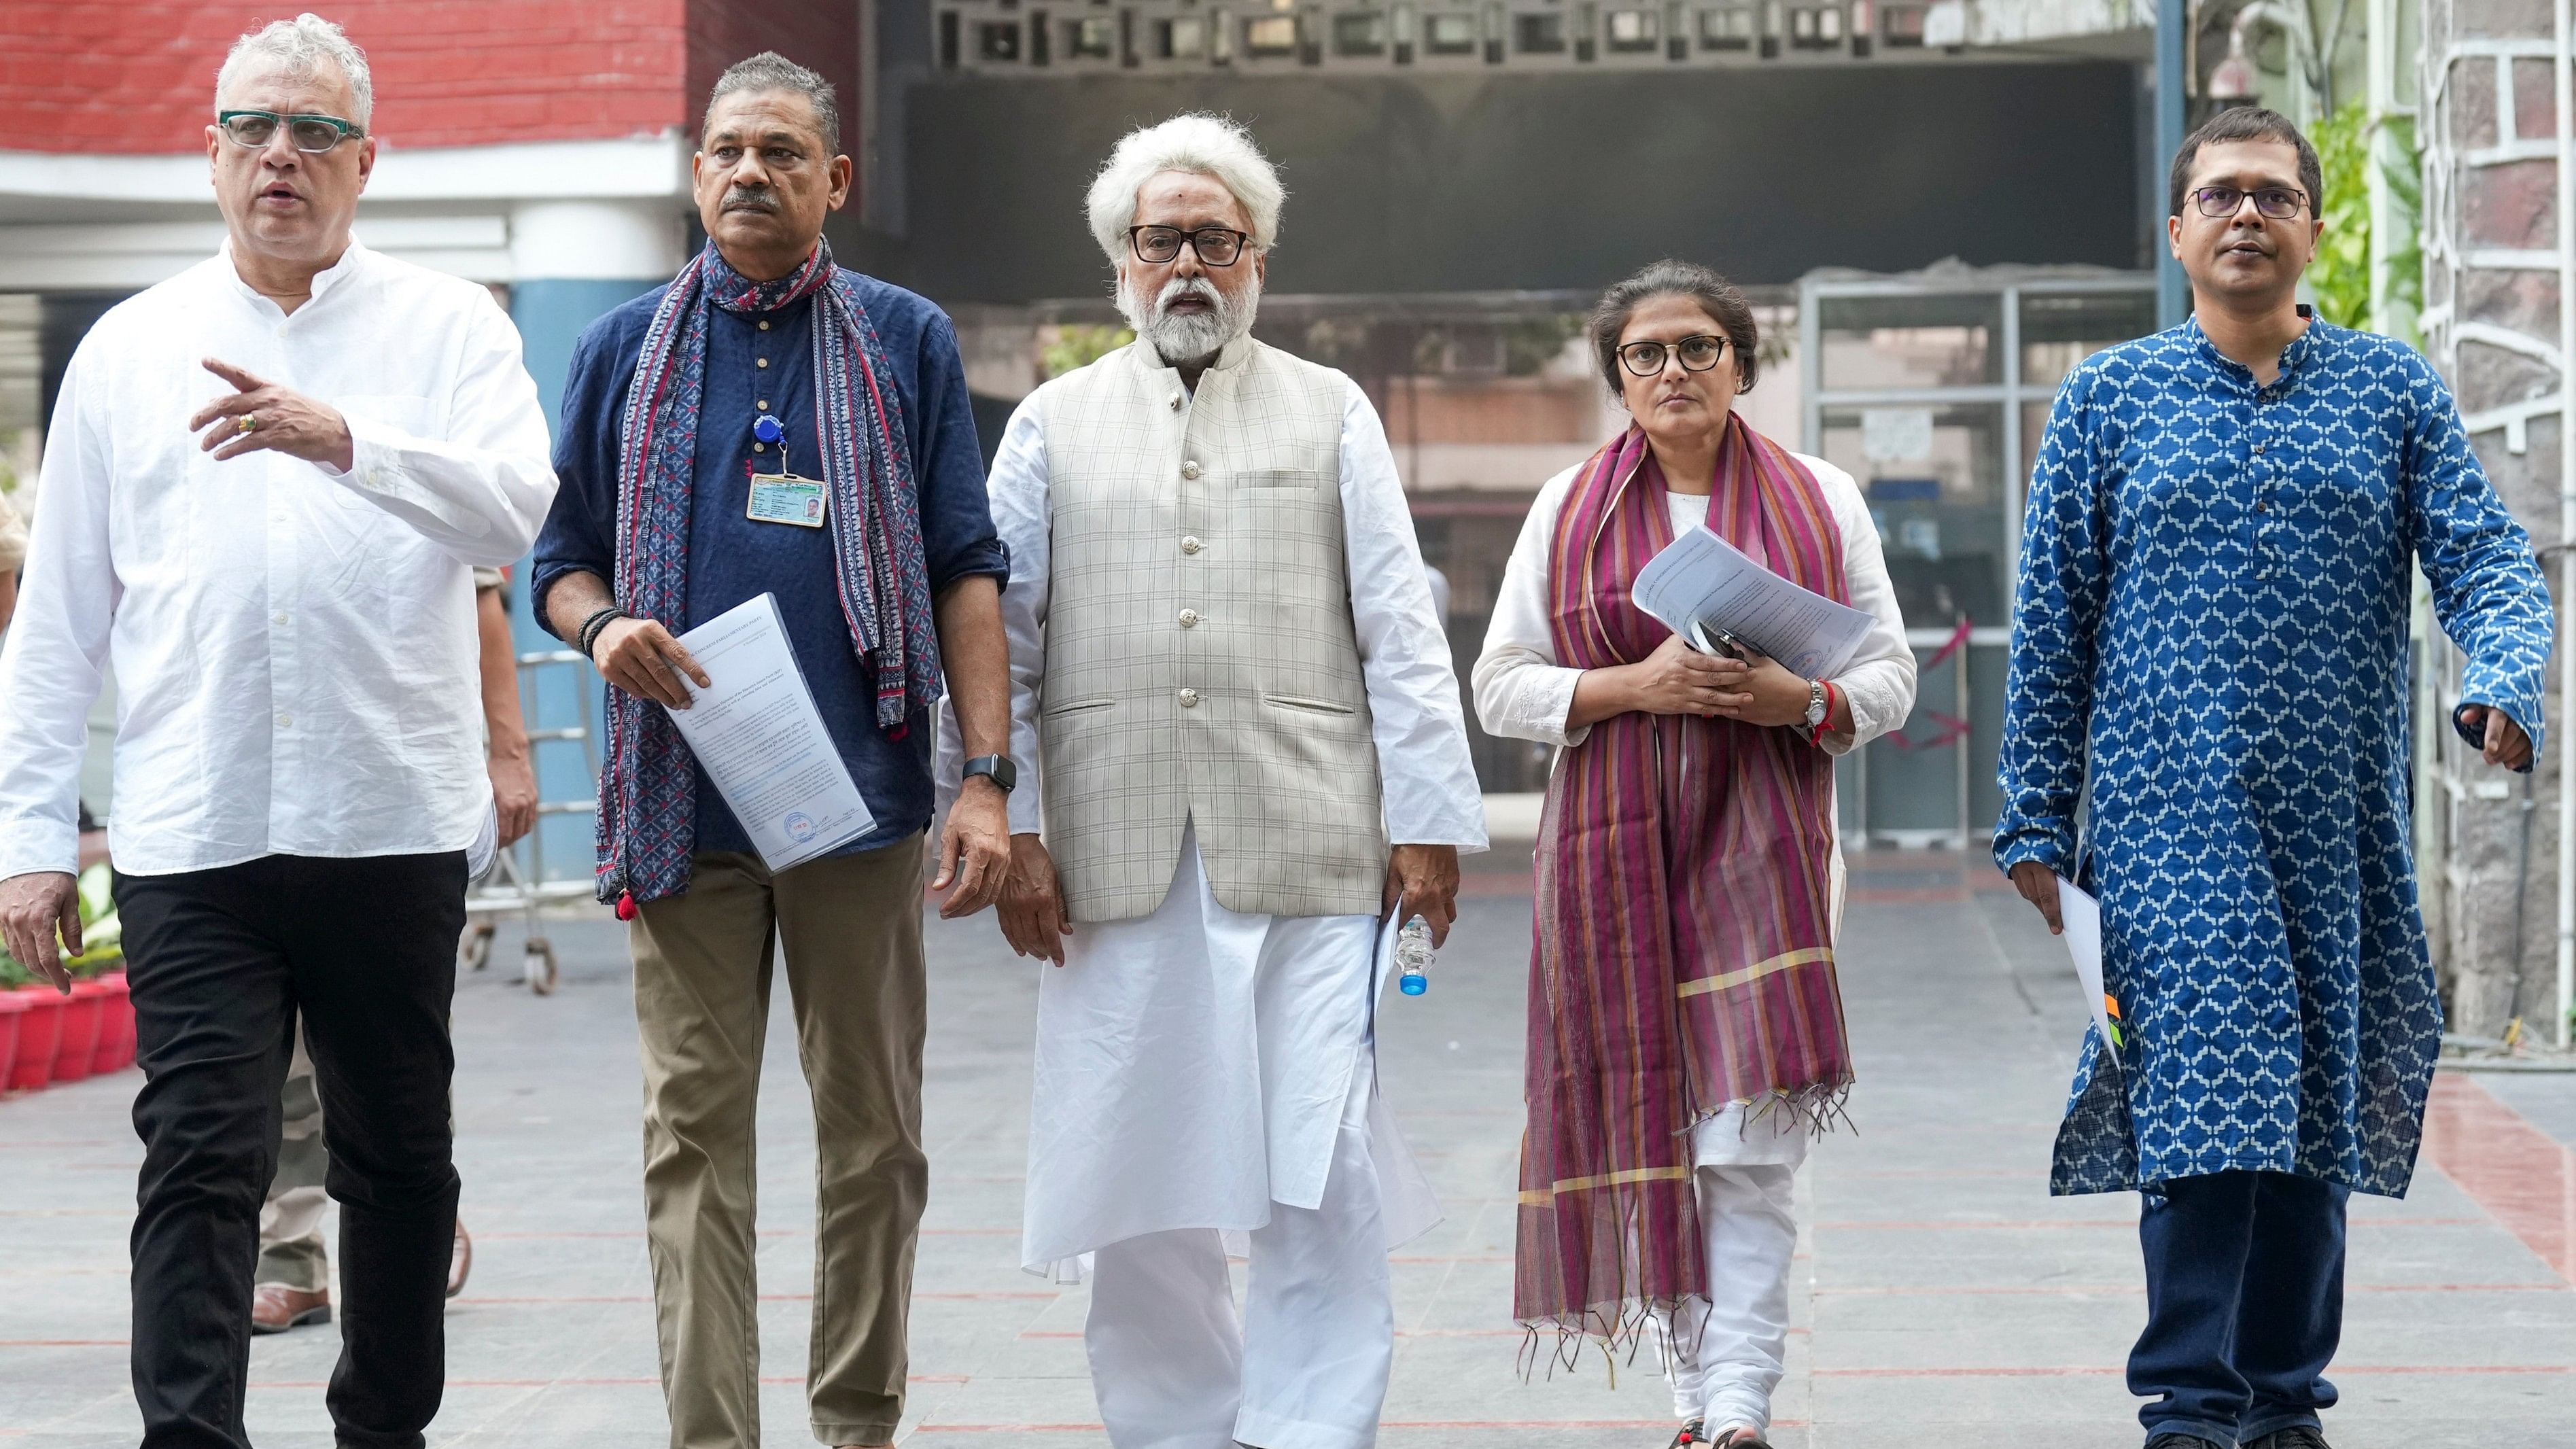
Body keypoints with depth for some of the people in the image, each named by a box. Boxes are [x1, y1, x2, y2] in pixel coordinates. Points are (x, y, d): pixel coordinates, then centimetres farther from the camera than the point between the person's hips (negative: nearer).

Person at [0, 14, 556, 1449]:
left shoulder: (448, 327, 5)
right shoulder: (128, 349, 10)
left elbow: (518, 506, -13)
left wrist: (344, 439, -28)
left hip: (393, 825, 0)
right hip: (191, 839, 0)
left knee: (402, 1157, 11)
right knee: (200, 1164, -7)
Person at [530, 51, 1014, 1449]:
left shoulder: (906, 340, 7)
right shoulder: (626, 348, 11)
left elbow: (966, 572, 5)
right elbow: (561, 557, 15)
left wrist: (987, 779, -4)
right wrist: (602, 624, -9)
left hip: (861, 794, 0)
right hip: (685, 802, 1)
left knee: (873, 1132, 4)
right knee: (696, 1136, -1)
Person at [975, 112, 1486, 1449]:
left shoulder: (1331, 414, 14)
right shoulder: (1052, 425, 15)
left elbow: (1399, 635, 9)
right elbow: (1001, 645, 11)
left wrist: (1428, 822, 1)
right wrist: (1009, 831, 2)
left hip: (1306, 849, -1)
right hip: (1117, 861, 1)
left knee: (1324, 1173, -9)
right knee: (1139, 1185, 3)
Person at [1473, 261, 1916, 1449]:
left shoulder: (1821, 500, 9)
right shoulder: (1567, 508, 9)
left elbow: (1890, 672, 9)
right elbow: (1501, 686, 6)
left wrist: (1803, 700, -11)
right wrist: (1634, 686, -10)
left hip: (1765, 849, -1)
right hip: (1614, 853, 1)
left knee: (1750, 1146, -10)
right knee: (1647, 1126, 2)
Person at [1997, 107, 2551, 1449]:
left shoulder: (2394, 390, 8)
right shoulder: (2106, 397, 6)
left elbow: (2482, 557, 0)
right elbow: (2051, 624, 6)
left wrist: (2505, 683, -22)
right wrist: (2035, 823, 3)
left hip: (2341, 826, 2)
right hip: (2172, 821, -2)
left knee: (2317, 1110, 8)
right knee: (2206, 1096, -12)